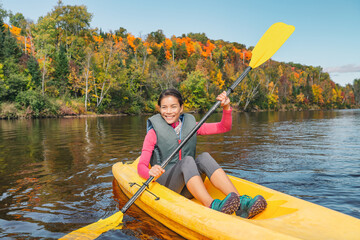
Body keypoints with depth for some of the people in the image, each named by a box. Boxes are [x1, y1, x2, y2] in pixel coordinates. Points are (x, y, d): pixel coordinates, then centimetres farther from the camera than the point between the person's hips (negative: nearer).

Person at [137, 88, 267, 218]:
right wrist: (150, 172, -33)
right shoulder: (154, 132, -1)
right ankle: (212, 206, -51)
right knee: (187, 160, -31)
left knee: (204, 157, -26)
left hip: (187, 190, 3)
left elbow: (224, 127, 8)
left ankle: (240, 203, -40)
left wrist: (226, 107, -10)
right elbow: (141, 166, -10)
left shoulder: (190, 125, 11)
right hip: (164, 185, -3)